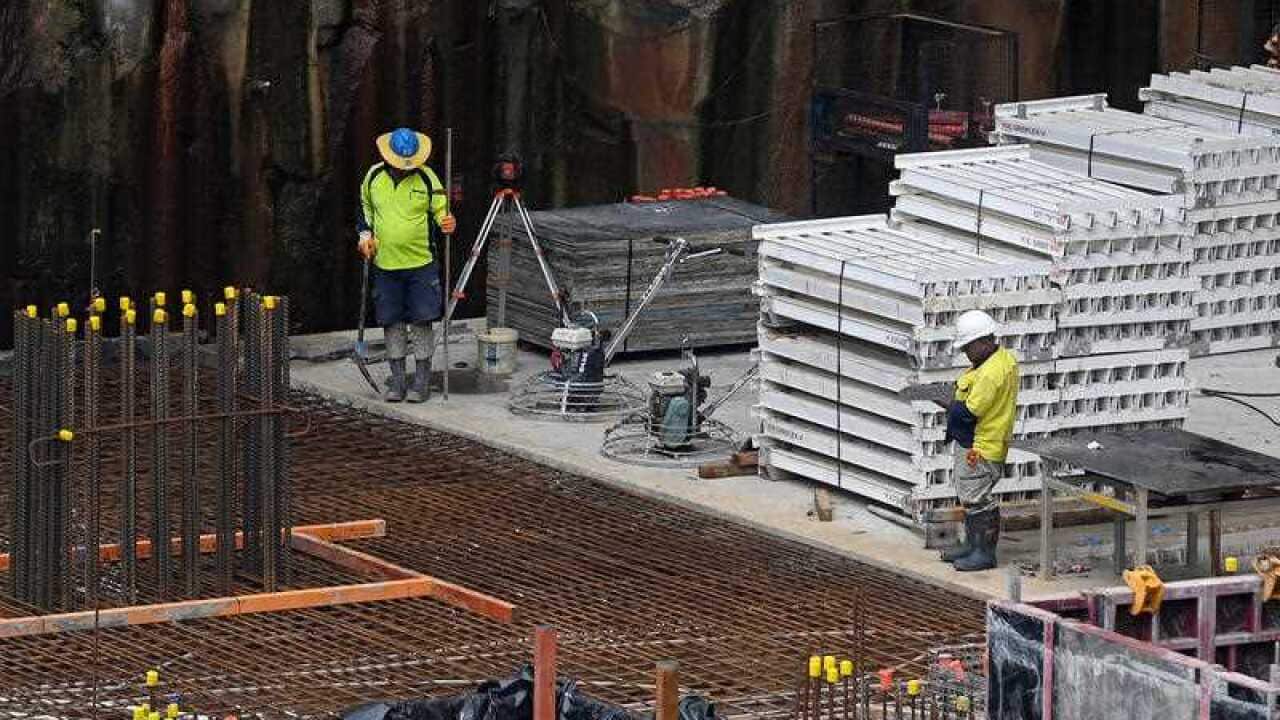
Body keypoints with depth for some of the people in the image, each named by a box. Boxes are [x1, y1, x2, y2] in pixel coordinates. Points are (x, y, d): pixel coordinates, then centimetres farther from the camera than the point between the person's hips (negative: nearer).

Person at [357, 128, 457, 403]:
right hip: (385, 265, 3)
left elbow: (441, 212, -1)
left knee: (421, 323, 0)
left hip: (421, 265, -2)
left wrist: (447, 224, -22)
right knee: (392, 323, 7)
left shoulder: (427, 178, -5)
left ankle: (422, 381, 8)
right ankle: (397, 380, 16)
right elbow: (364, 207, 20)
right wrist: (365, 233, 7)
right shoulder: (374, 176, 2)